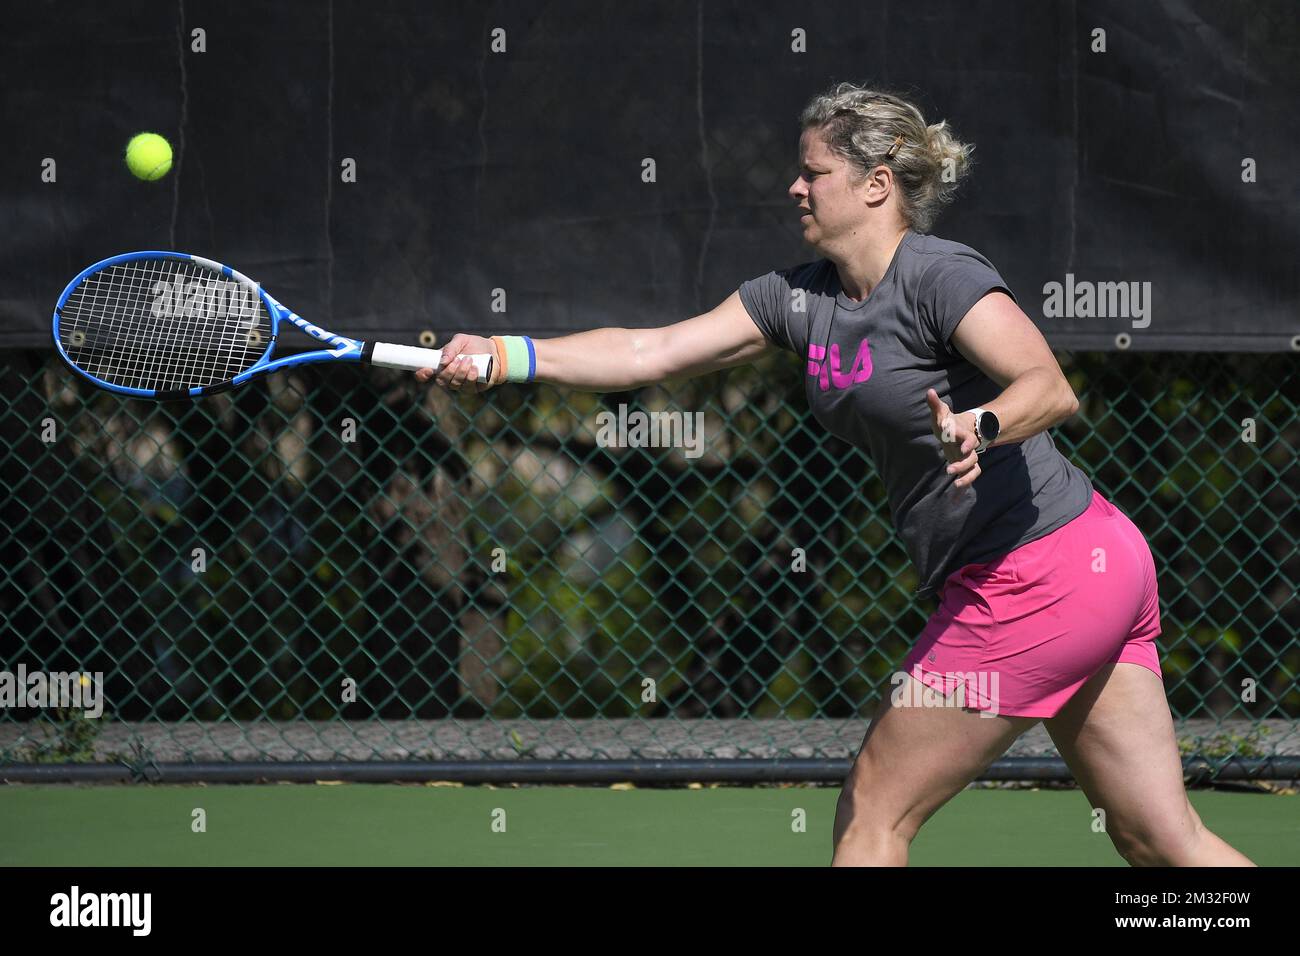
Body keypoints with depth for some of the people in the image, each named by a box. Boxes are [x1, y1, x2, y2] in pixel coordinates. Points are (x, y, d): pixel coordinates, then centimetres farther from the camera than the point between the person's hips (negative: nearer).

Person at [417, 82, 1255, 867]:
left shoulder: (940, 276, -14)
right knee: (1163, 842, 7)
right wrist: (503, 356, 1)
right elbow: (651, 353, 9)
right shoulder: (801, 296, 11)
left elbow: (1051, 389, -26)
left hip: (1035, 582, -9)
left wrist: (981, 427, -46)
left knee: (872, 816, 0)